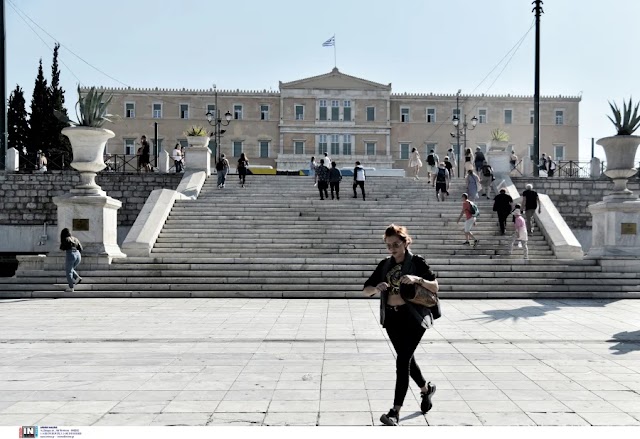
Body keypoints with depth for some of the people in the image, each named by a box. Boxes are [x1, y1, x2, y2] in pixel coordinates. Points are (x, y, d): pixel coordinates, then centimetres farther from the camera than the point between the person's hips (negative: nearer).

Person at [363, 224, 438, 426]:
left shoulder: (417, 262, -5)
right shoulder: (384, 265, 7)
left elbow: (435, 287, -7)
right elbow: (366, 290, 5)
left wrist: (418, 279, -24)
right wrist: (376, 288, -18)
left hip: (413, 317, -5)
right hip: (391, 317, 6)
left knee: (403, 360, -12)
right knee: (406, 358, 16)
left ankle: (395, 412, -11)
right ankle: (426, 388, 43)